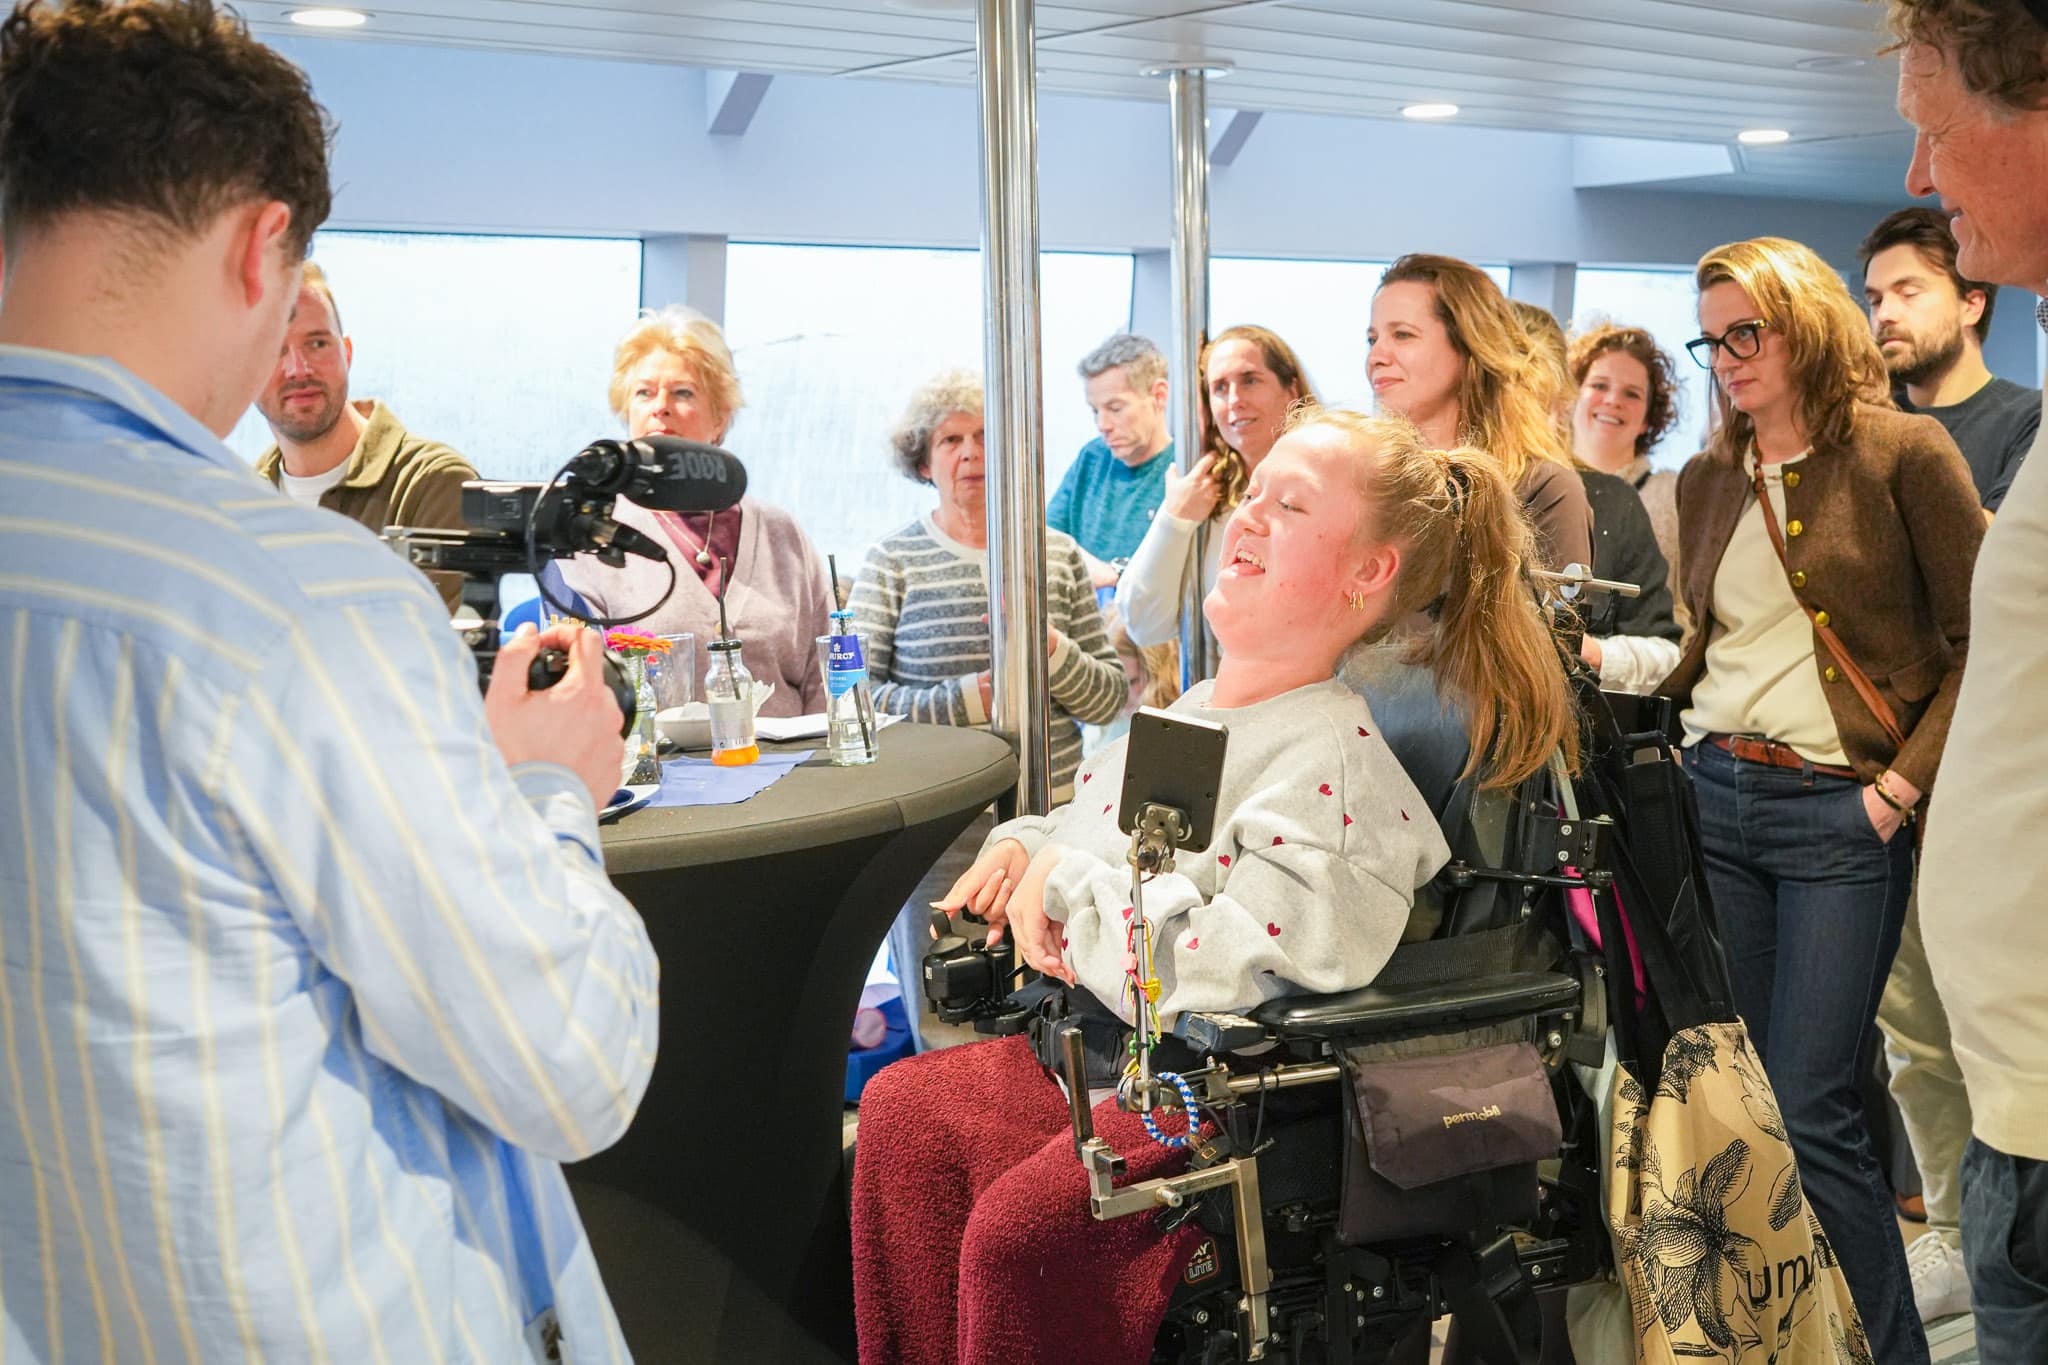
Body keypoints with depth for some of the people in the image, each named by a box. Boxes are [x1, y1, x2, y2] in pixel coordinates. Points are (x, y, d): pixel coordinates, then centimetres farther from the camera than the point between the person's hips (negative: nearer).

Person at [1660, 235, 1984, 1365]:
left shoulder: (1902, 453, -3)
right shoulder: (1706, 481, 13)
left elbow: (1981, 641, -4)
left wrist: (1907, 782, -11)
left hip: (1840, 814, -5)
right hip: (1713, 800, 5)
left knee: (1807, 1111, -7)